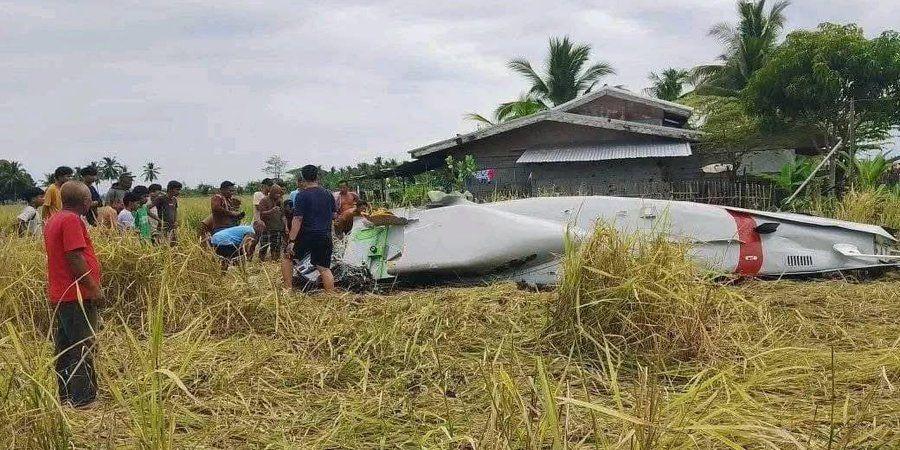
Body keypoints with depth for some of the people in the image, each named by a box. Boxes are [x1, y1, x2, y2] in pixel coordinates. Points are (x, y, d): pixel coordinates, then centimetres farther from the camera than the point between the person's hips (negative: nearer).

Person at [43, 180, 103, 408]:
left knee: (65, 348, 15)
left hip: (60, 296, 10)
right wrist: (94, 288, -19)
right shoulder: (72, 220, -15)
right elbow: (75, 257, -21)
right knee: (83, 350, -5)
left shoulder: (54, 219, 16)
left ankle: (65, 397, 23)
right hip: (77, 296, -10)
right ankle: (83, 401, -2)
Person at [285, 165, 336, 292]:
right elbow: (334, 216, 18)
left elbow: (298, 219, -15)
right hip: (325, 237, 4)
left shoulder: (302, 195, -10)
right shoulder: (329, 195, 7)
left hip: (307, 235, -4)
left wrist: (291, 241, -16)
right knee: (324, 268, 7)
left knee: (287, 258, 14)